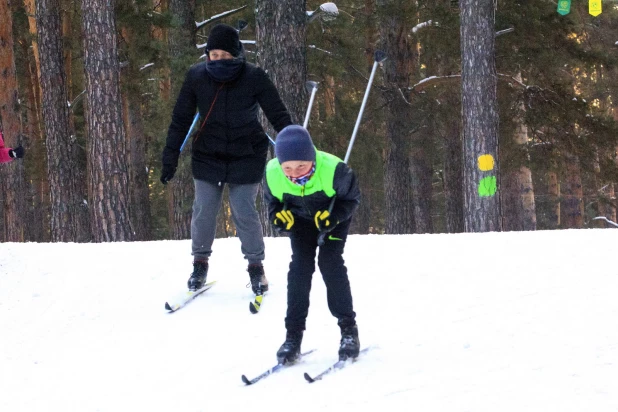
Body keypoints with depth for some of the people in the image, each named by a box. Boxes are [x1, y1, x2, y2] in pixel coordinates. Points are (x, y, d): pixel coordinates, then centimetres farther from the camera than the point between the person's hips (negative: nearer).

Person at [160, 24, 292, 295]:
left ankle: (256, 266, 12)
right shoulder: (196, 77, -7)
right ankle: (200, 263, 19)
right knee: (204, 210, 0)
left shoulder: (254, 78, -12)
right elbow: (180, 120, 1)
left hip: (247, 157, -2)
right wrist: (170, 159, 0)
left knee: (244, 212, -4)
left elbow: (278, 115, -7)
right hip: (208, 157, 2)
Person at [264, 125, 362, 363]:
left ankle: (349, 329, -4)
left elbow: (352, 198, -20)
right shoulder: (272, 173, -30)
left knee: (330, 261, -16)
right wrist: (279, 215, -28)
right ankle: (293, 335, -6)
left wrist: (332, 217, -36)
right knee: (300, 264, -11)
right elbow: (272, 201, -6)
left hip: (334, 216, -3)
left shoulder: (332, 170, -39)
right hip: (300, 219, 3)